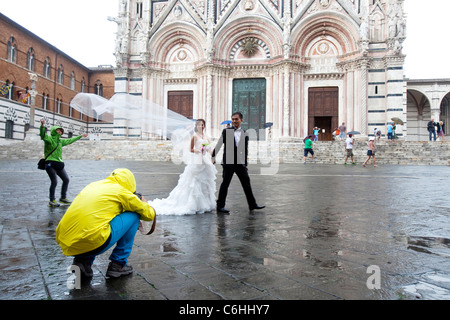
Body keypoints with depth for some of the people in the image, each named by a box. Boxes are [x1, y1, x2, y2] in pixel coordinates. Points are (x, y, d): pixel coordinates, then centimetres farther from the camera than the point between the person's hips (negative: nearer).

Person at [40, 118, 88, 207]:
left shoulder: (60, 141, 18)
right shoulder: (49, 139, -4)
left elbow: (70, 140, 32)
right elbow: (43, 135, -24)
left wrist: (81, 136, 41)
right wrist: (42, 125, -43)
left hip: (59, 164, 8)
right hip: (50, 164, -8)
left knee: (66, 179, 10)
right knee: (54, 182, -10)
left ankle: (63, 198, 23)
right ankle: (52, 200, 3)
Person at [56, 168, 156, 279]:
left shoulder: (92, 185, 22)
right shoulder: (121, 191, 4)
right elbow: (150, 215, 12)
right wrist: (145, 204, 35)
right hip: (93, 243, -7)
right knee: (133, 216, 9)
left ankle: (83, 261, 16)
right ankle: (118, 265, 12)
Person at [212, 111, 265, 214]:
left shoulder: (245, 134, 10)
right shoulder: (226, 131, 1)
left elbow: (245, 150, 14)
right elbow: (219, 145, 2)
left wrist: (246, 164, 15)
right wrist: (213, 157, 0)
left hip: (240, 163, 3)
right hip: (228, 162, -3)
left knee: (246, 182, 8)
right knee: (225, 183, 2)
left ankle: (252, 204, 19)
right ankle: (220, 206, 11)